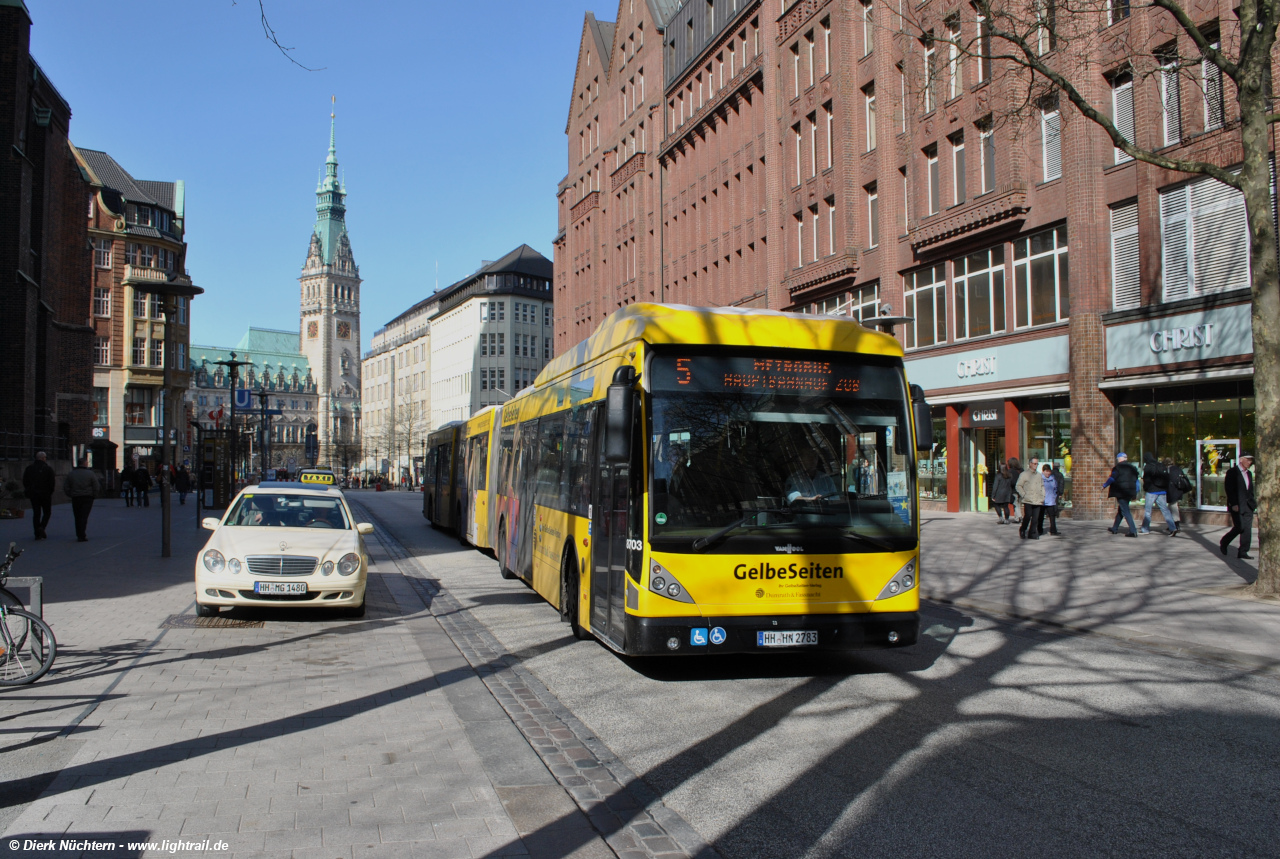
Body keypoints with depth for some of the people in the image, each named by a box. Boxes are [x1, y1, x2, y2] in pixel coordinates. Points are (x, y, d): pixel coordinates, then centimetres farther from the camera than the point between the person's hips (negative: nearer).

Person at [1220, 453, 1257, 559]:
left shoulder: (1249, 474, 16)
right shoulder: (1232, 472, -7)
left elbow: (1250, 490, 19)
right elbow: (1229, 490, -12)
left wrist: (1253, 501, 8)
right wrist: (1233, 504, -18)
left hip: (1248, 505, 7)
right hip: (1237, 505, -7)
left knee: (1247, 529, 1)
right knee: (1240, 527, -8)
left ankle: (1243, 552, 4)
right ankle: (1223, 543, 14)